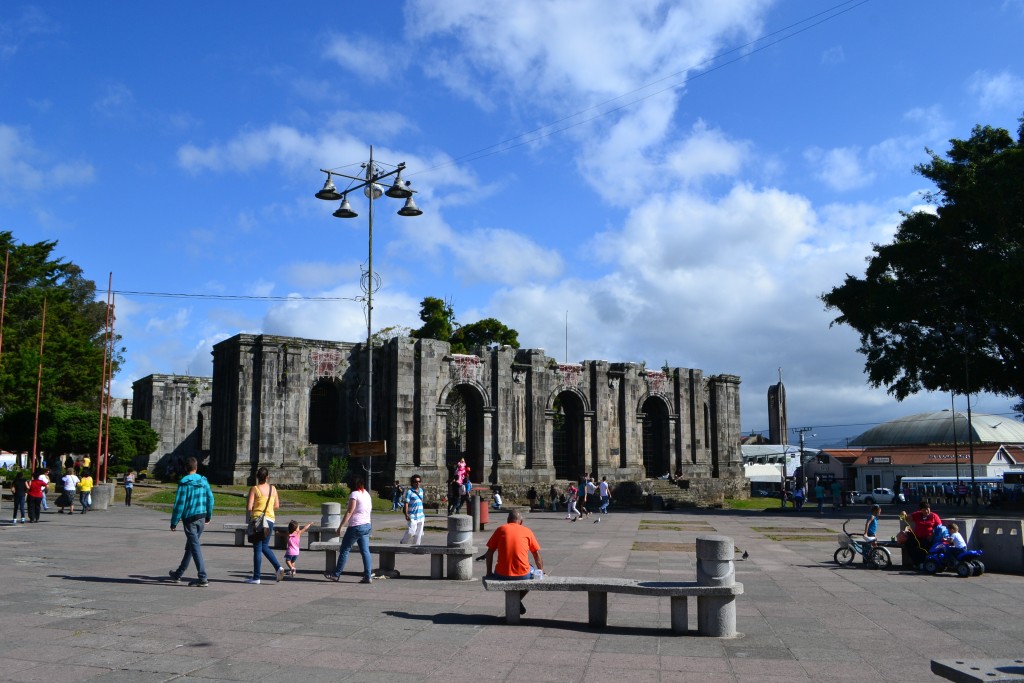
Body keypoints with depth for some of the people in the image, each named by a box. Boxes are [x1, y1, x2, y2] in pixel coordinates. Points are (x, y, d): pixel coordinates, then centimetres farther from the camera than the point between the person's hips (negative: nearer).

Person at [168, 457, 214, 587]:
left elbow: (179, 504, -14)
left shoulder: (184, 483, -13)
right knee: (190, 546, 19)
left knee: (195, 547, -5)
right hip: (201, 518, 6)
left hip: (189, 519, -6)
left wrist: (174, 522, -8)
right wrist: (208, 516, 21)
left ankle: (202, 578, -9)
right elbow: (210, 499, 8)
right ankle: (179, 574, 34)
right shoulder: (204, 481, 4)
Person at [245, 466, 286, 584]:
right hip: (270, 520, 4)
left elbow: (249, 507, -11)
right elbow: (277, 505, 10)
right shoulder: (273, 488, 6)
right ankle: (278, 567, 0)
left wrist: (247, 520, 2)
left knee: (257, 549, 1)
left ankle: (256, 578, 5)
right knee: (265, 547, 18)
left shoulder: (254, 489, -6)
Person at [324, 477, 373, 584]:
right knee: (365, 551, 5)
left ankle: (336, 574, 10)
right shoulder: (367, 494, 13)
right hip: (367, 525, 7)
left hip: (356, 526, -7)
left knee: (344, 550, 3)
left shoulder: (354, 494, -10)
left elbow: (349, 512, -15)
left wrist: (340, 526, -14)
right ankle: (367, 576, 0)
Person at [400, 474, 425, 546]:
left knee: (419, 533, 6)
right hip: (413, 516, -7)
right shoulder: (409, 491, -9)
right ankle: (403, 542, 13)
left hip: (421, 516, 7)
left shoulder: (421, 490, 11)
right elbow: (406, 503, -13)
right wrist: (406, 514, -20)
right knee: (411, 532, -10)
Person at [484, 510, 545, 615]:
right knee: (534, 573, 31)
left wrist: (489, 573, 17)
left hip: (503, 574, 1)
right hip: (523, 574, -1)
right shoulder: (527, 531, 10)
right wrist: (541, 572, 26)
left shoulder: (500, 529, 10)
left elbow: (489, 553, 9)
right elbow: (537, 555, 13)